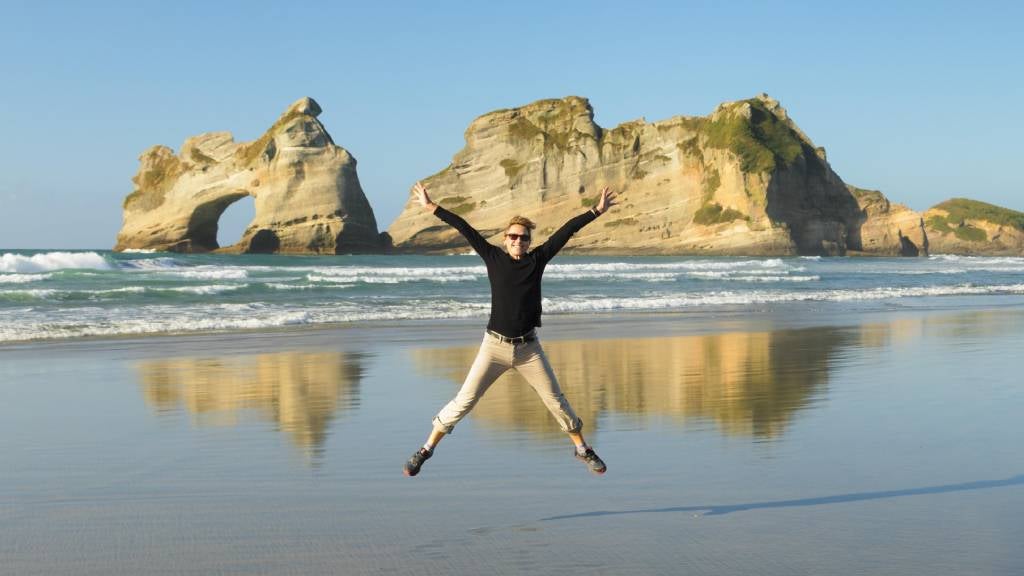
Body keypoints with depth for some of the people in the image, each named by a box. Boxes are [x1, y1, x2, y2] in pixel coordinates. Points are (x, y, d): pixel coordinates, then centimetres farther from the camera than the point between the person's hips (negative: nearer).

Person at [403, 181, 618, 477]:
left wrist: (595, 211, 3)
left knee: (556, 400, 7)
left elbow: (566, 231, 2)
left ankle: (582, 449, 25)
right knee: (464, 400, -4)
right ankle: (426, 450, 7)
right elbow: (465, 229, -1)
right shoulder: (494, 257, 0)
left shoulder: (537, 259, 2)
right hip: (495, 345, -1)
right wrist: (432, 208, 1)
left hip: (529, 347, 1)